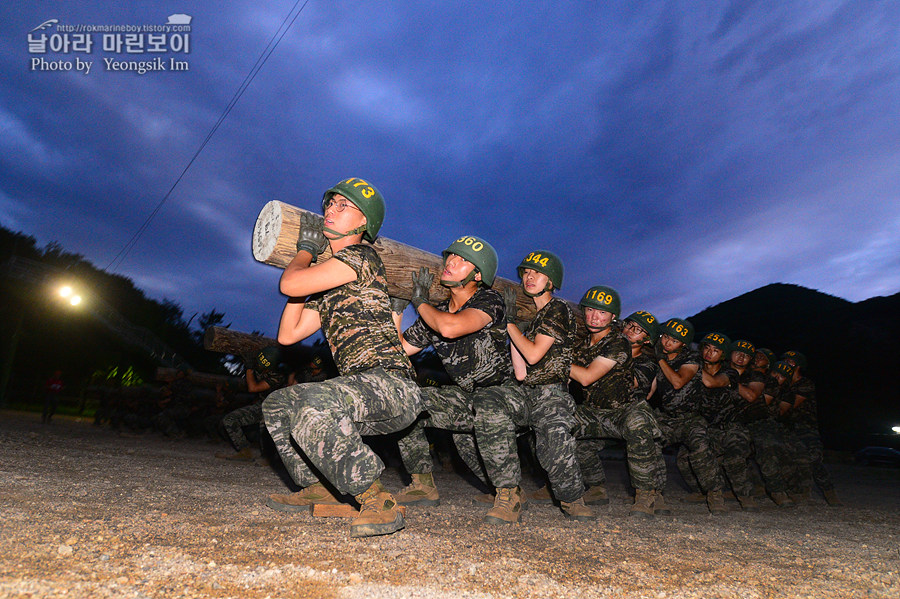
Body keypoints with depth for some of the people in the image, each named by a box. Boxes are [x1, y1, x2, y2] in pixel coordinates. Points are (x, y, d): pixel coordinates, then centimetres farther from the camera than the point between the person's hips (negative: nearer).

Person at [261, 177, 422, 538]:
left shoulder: (361, 256, -5)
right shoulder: (328, 291, 23)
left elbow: (290, 284, -13)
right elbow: (287, 335, 21)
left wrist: (306, 249, 10)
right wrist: (309, 253, 23)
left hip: (391, 383, -10)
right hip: (362, 390, 10)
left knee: (313, 406, -35)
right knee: (277, 404, 21)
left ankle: (378, 502, -21)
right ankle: (317, 488, 23)